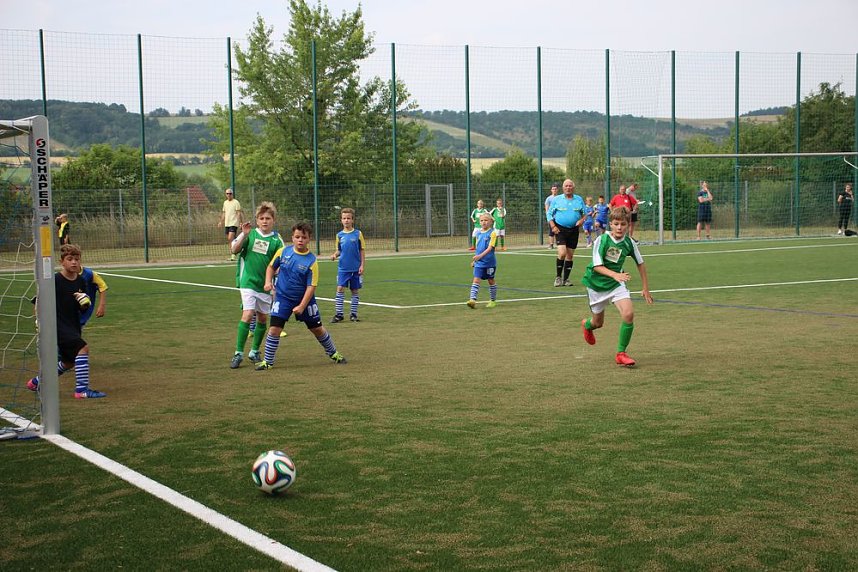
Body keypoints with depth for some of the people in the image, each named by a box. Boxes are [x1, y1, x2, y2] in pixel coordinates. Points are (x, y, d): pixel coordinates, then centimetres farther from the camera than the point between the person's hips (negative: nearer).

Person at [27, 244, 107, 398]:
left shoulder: (81, 281, 5)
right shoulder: (55, 280, -13)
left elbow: (83, 310, 10)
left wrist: (85, 303, -11)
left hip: (73, 326, 8)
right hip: (58, 325, -8)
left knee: (69, 362, 17)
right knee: (82, 348, -24)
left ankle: (36, 382, 36)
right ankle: (82, 390, -23)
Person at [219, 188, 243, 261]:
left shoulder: (236, 202, -5)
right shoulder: (225, 202, 15)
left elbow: (239, 213, -9)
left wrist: (240, 222, -15)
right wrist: (221, 222, 18)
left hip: (233, 223, -7)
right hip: (227, 224, 7)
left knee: (231, 239, -17)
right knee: (229, 240, 8)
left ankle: (233, 255, -17)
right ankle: (231, 255, 14)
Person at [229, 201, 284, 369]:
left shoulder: (277, 240, 0)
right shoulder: (250, 234, -1)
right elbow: (234, 250, -8)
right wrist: (244, 234, -20)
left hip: (265, 284, 3)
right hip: (248, 281, -3)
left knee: (262, 318, 10)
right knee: (247, 315, -14)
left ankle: (254, 352, 26)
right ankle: (238, 353, -9)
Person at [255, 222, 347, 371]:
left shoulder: (311, 261, -15)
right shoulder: (283, 252, -7)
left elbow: (311, 286, -15)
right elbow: (271, 267, 10)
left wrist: (302, 306, -19)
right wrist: (268, 281, -8)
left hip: (304, 299, -1)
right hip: (283, 297, 1)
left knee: (317, 329, 11)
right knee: (274, 329, -10)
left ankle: (333, 353, 33)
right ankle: (268, 361, 3)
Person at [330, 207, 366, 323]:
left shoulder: (358, 234, -2)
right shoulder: (339, 235, 5)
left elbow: (362, 251, 2)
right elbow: (339, 250, 14)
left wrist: (362, 265, -4)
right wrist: (335, 255, -8)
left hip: (356, 268, -1)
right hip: (343, 268, 1)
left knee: (355, 291, 6)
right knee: (340, 289, -8)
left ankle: (353, 314, 16)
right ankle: (338, 314, -3)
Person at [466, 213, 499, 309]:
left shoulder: (492, 233, -10)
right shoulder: (478, 233, 9)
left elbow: (490, 247, -19)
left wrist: (480, 256, -30)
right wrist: (474, 260, 20)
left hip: (489, 262, -4)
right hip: (479, 262, 4)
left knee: (491, 281, 9)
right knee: (476, 280, -8)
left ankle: (493, 300, 23)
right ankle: (473, 300, -17)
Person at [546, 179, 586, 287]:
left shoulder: (579, 200, 9)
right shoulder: (556, 199, 3)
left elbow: (584, 213, 16)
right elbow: (549, 213, 5)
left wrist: (581, 220, -5)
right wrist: (553, 226, -9)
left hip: (573, 230, 3)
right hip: (560, 229, -3)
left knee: (570, 255, 5)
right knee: (562, 253, -18)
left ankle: (566, 279, 15)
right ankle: (558, 277, -3)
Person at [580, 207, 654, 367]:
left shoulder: (629, 242, -9)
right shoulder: (601, 240, -19)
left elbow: (640, 263, 5)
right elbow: (597, 266, -21)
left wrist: (645, 288, 7)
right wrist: (615, 274, -37)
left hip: (616, 284, 2)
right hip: (597, 283, -2)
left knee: (629, 314, -21)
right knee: (598, 323, 12)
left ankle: (621, 353, -6)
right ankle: (587, 324, 53)